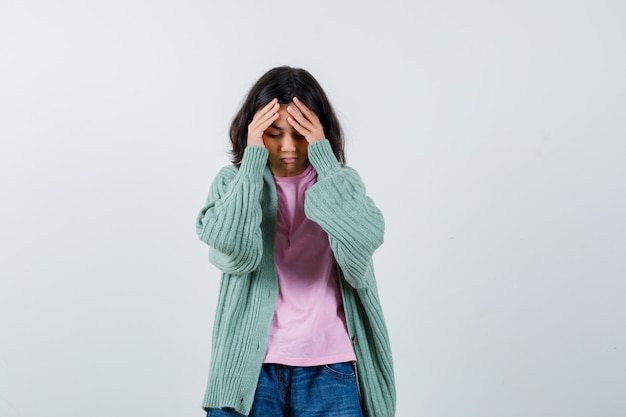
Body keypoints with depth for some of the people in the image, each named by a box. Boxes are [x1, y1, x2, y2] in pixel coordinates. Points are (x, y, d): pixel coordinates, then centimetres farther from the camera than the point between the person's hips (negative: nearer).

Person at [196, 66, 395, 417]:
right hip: (251, 366, 0)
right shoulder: (232, 183, 4)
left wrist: (324, 157, -13)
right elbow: (236, 254, -15)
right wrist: (253, 160, -12)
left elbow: (363, 242, -15)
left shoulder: (341, 183, 6)